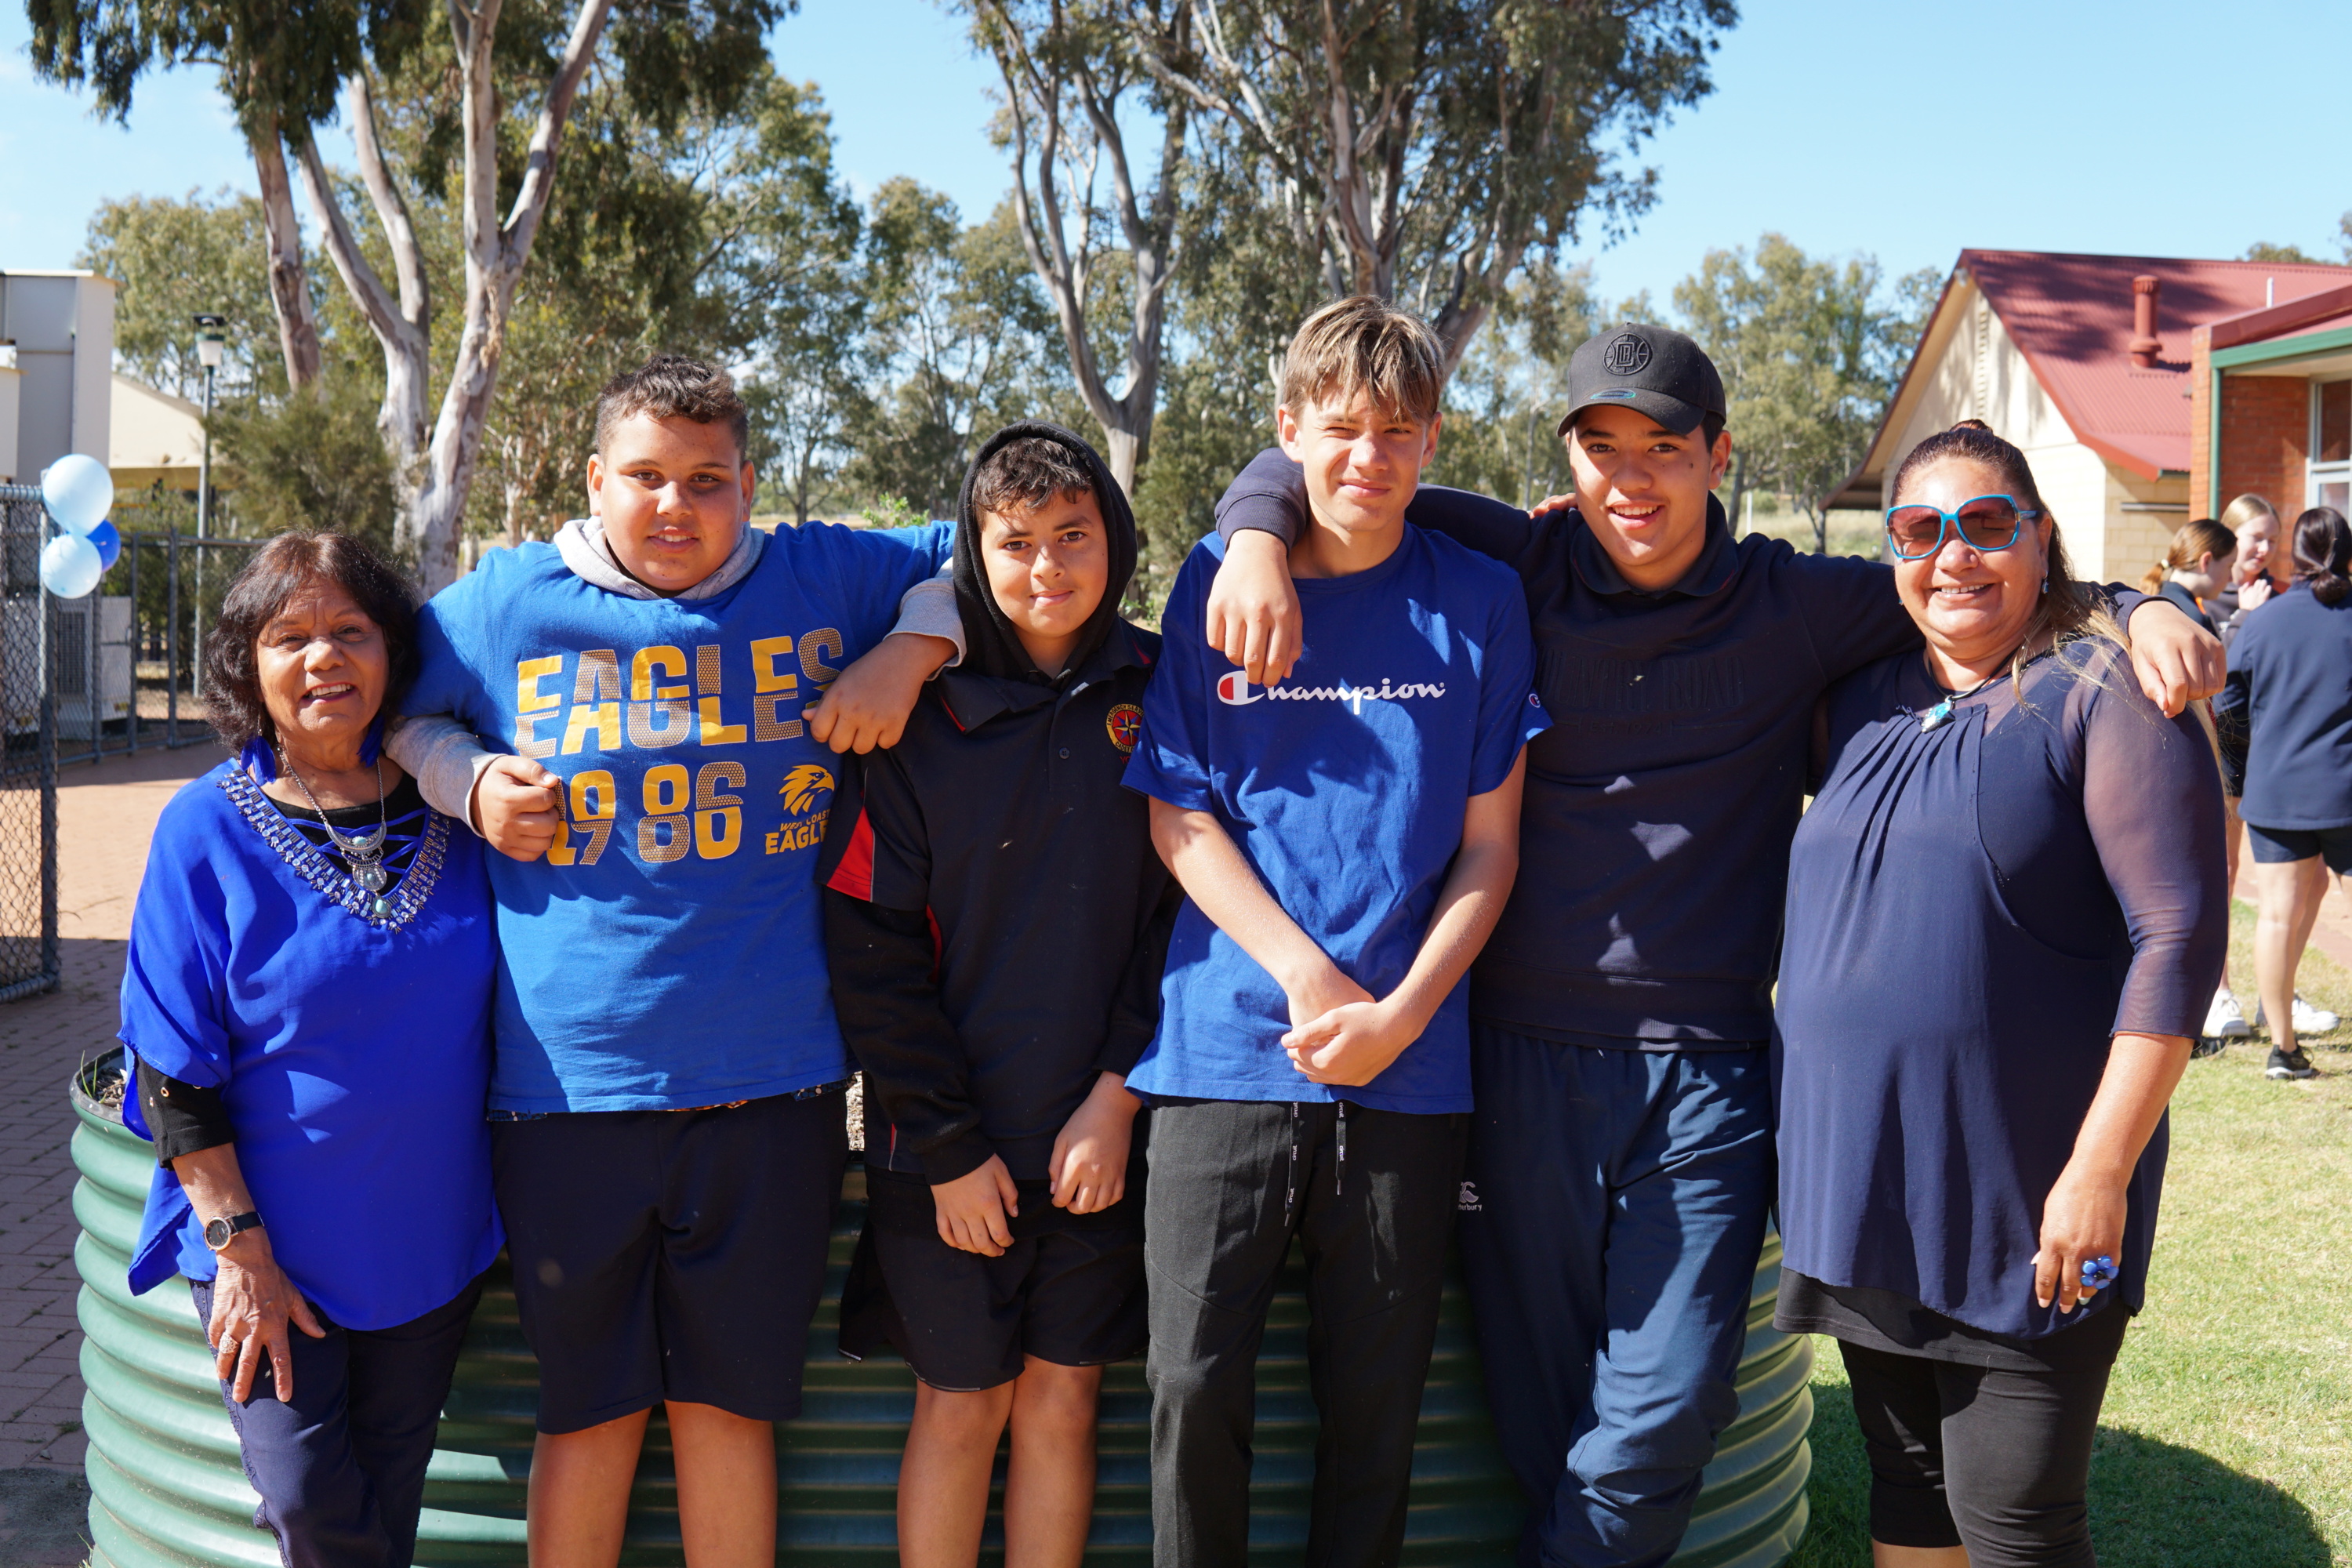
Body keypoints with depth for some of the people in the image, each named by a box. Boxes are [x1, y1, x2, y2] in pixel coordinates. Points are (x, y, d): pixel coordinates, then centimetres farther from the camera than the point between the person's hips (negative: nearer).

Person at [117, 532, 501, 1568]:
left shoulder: (449, 813, -1)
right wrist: (239, 1248, -12)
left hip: (430, 1242, 3)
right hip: (270, 1248, -3)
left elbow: (502, 1015, 11)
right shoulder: (207, 830, -9)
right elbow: (173, 1072, -10)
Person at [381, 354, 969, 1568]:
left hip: (770, 1084, 0)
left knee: (730, 1403, 11)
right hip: (569, 1086, 0)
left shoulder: (823, 580, 5)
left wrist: (909, 653, -2)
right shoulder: (507, 604, 5)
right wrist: (469, 782, -1)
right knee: (590, 1411, 10)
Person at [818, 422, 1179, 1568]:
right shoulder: (924, 712, -4)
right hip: (948, 1144, -1)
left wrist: (1120, 1093, -7)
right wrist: (949, 1145, -8)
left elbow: (1183, 907, 2)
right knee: (960, 1404, 8)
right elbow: (871, 948, -6)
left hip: (1103, 1133, 2)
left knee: (1063, 1401, 9)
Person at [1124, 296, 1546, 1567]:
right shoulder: (1216, 584, 4)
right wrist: (1307, 976, -9)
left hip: (1409, 1064, 1)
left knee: (1376, 1394, 9)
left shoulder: (1478, 602, 4)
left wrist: (1398, 1012, -10)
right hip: (1229, 1043, 0)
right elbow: (1178, 816, 2)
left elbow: (1488, 846, 3)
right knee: (1194, 1381, -1)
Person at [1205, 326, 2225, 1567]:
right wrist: (1257, 541, -13)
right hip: (1521, 1057, 1)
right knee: (1539, 1416, 9)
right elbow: (1307, 470, 8)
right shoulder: (1514, 571, 4)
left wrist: (2141, 611, -7)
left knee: (1664, 1415, -3)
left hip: (1706, 1067, 0)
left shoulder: (1801, 608, 4)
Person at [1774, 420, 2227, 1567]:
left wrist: (2100, 1170, -18)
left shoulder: (2103, 697, -8)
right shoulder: (1861, 699, 9)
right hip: (1865, 1180, 6)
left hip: (2028, 1205, -5)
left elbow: (2178, 937, -14)